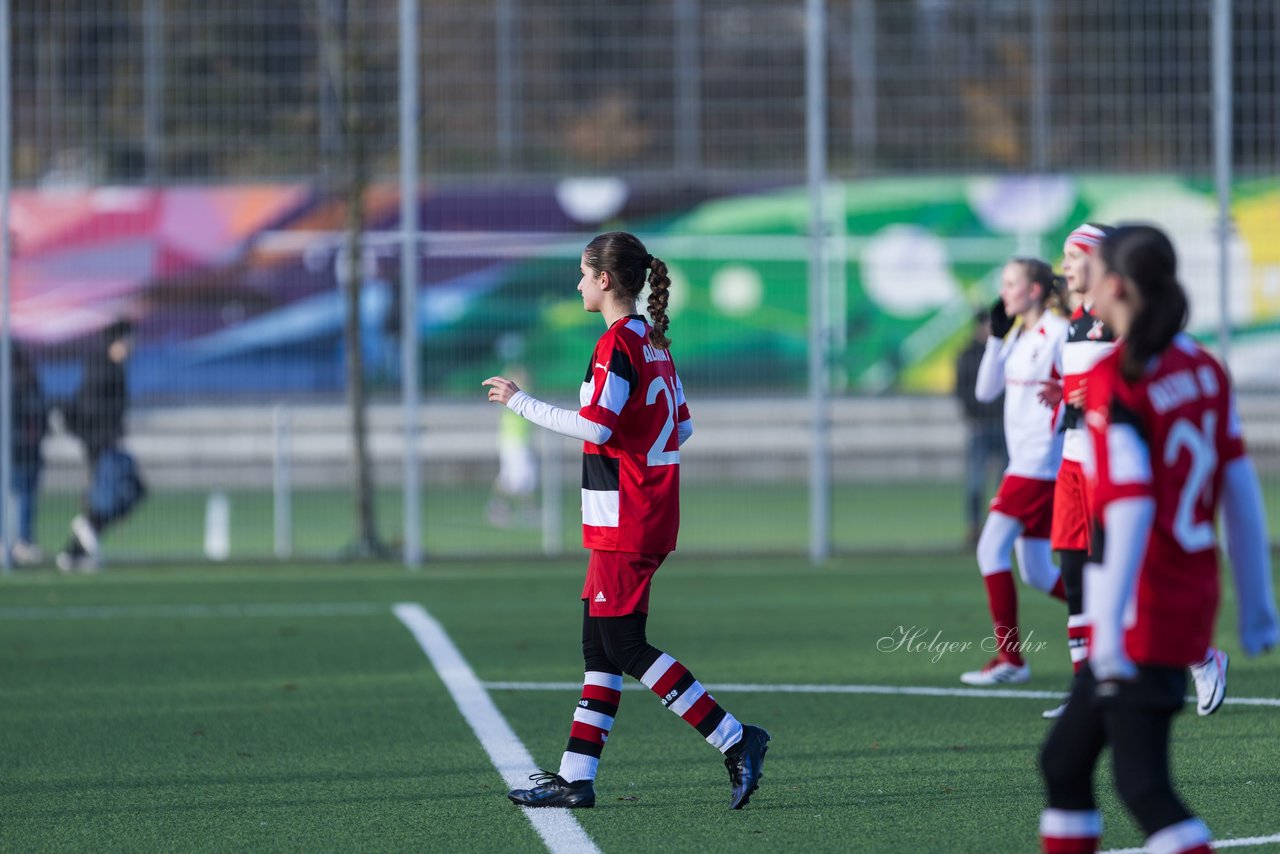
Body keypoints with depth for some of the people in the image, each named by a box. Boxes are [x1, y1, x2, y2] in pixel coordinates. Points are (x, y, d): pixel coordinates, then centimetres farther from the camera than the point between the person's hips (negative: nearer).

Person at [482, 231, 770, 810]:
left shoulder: (617, 344, -14)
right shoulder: (654, 343, 14)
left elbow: (595, 425, -22)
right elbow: (682, 428, 16)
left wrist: (520, 402, -14)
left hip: (624, 519, -10)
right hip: (653, 515, 10)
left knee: (623, 644, -7)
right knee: (600, 641, 10)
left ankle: (734, 740, -11)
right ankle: (576, 778, 12)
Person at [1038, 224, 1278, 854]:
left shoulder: (1114, 382, -15)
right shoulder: (1205, 370, 7)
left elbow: (1131, 511, -22)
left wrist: (1109, 629, -22)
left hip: (1141, 616, -8)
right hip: (1194, 603, 8)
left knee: (1143, 787, -8)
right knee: (1063, 763, 18)